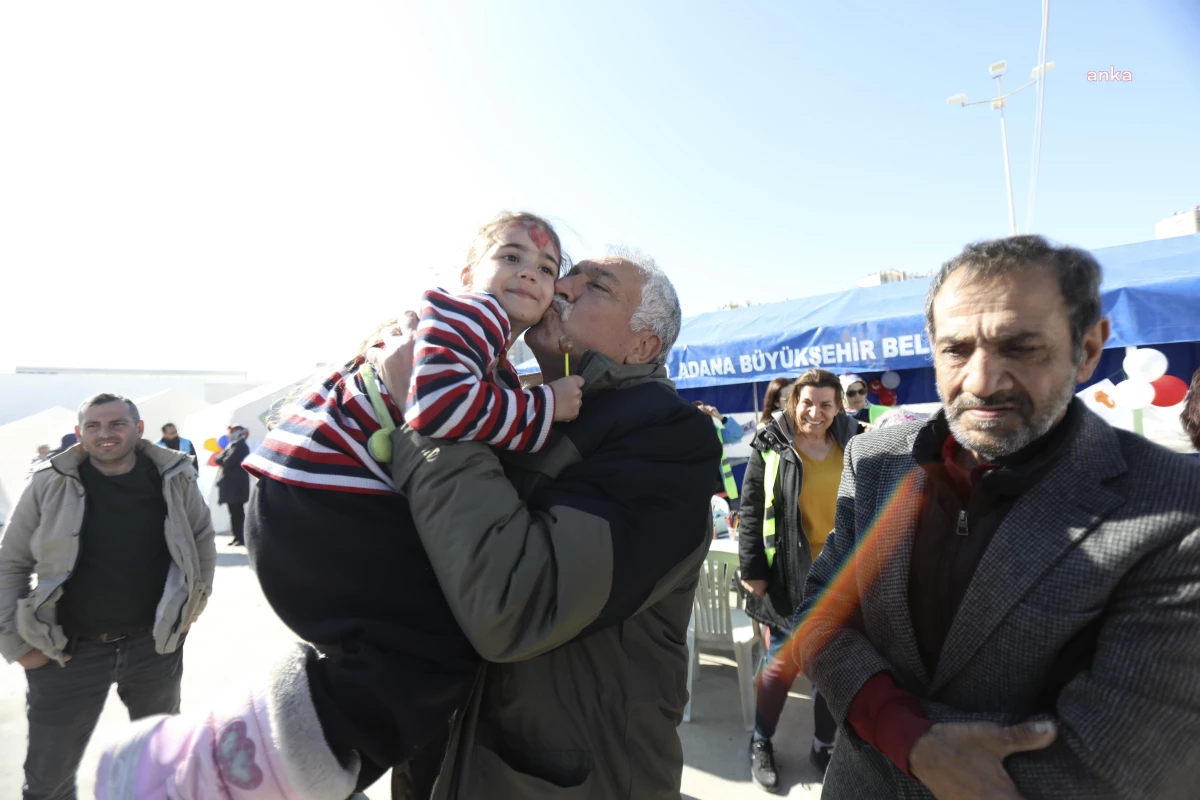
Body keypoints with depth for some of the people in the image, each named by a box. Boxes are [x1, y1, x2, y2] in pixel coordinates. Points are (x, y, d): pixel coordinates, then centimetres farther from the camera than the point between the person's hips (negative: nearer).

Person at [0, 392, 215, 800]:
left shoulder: (173, 477, -7)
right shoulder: (49, 484, -9)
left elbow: (202, 537, 8)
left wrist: (194, 603, 6)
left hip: (155, 643, 1)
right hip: (67, 649, -1)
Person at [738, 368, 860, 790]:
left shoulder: (851, 445, 3)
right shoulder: (771, 447, -7)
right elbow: (751, 513, -7)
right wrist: (752, 570, -10)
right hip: (790, 576, -3)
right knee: (784, 659, 7)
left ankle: (824, 745, 32)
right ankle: (761, 743, 27)